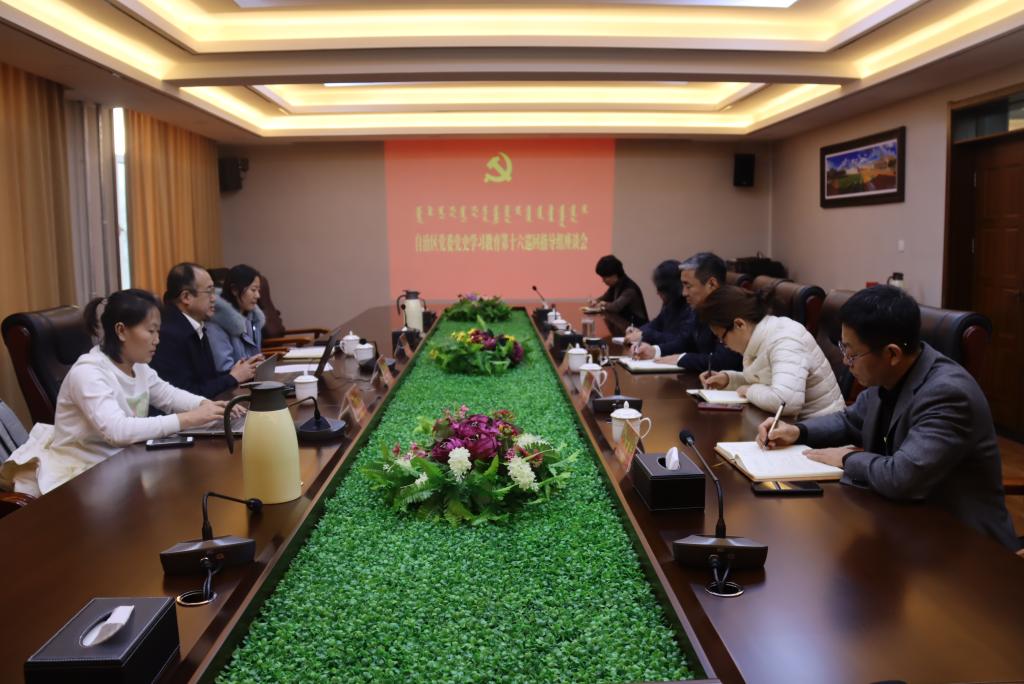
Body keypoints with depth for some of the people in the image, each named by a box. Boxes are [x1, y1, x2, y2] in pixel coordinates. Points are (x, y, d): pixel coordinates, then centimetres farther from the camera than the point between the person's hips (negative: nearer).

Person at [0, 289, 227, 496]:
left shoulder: (138, 366, 2)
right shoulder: (88, 372, -23)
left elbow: (167, 394, 14)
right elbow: (117, 430, -35)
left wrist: (204, 404, -7)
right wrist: (186, 420, -36)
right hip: (78, 471, -8)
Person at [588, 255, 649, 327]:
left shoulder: (629, 289, -20)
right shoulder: (615, 286, 4)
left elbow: (616, 307, -31)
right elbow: (604, 299, 15)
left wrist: (604, 305, -12)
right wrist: (596, 301, -6)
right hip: (624, 323, 7)